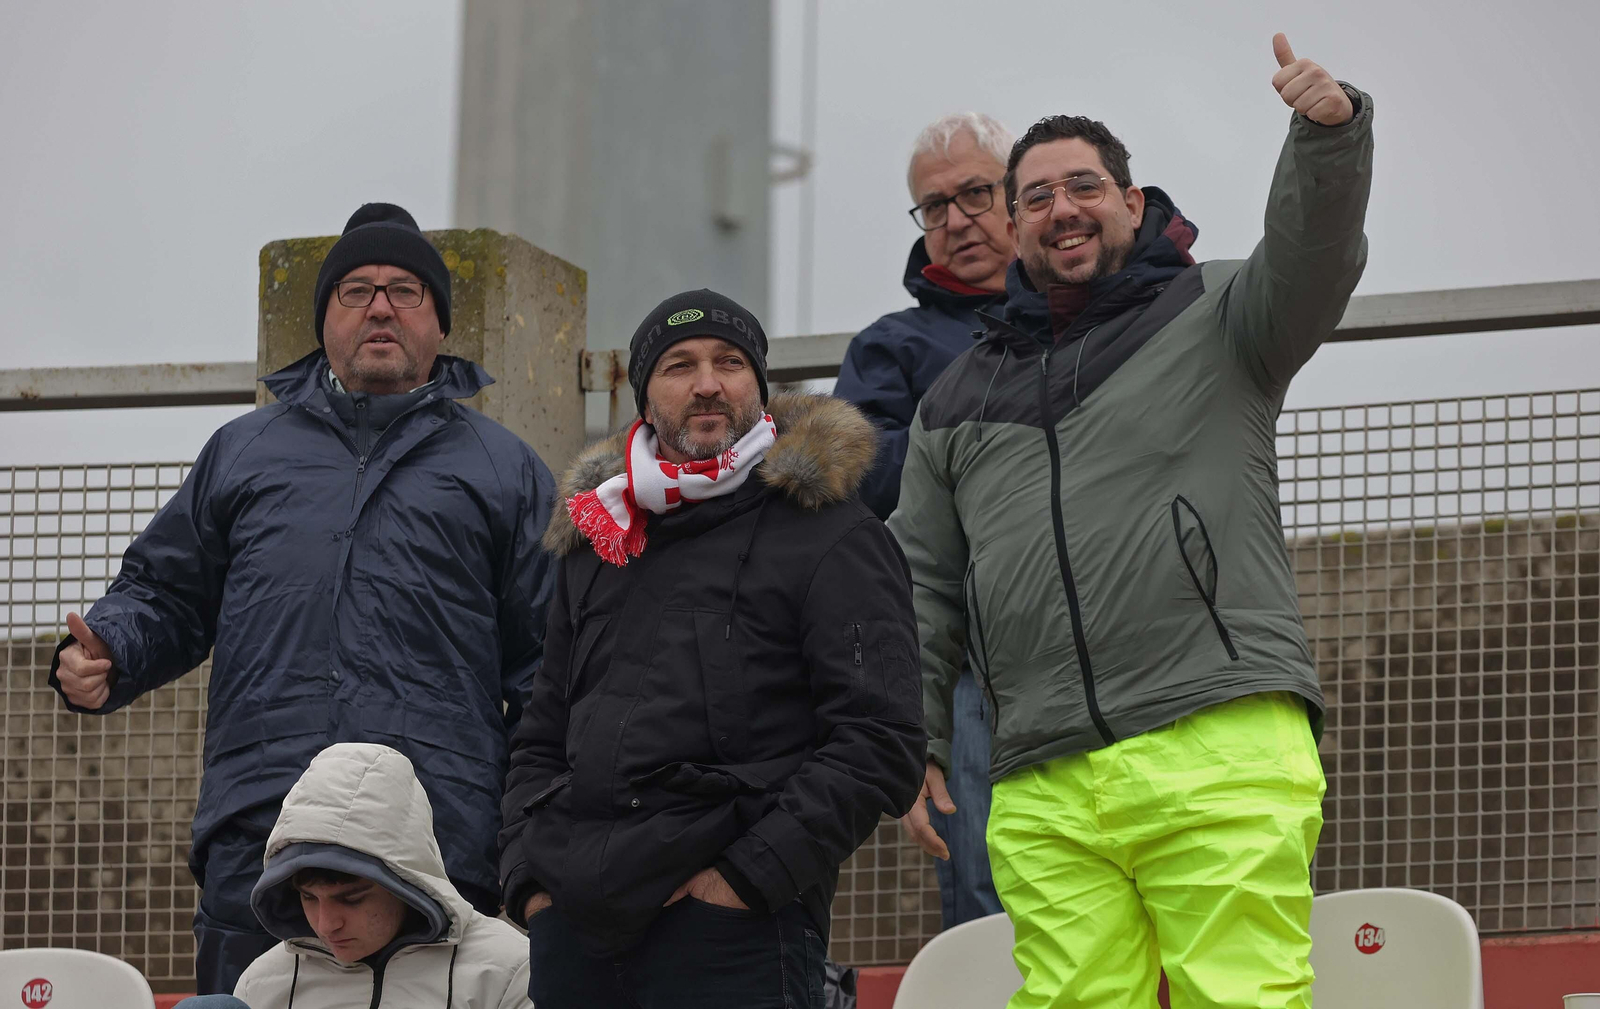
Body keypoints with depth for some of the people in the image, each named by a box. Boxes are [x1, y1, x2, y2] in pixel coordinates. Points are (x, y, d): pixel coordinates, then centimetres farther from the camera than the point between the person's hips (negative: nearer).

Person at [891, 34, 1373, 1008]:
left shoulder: (1212, 314, 13)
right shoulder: (960, 398, 24)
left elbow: (1312, 260, -7)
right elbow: (925, 588, 25)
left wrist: (1330, 134, -26)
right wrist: (915, 745, 16)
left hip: (1222, 755, -4)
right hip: (1044, 797, 4)